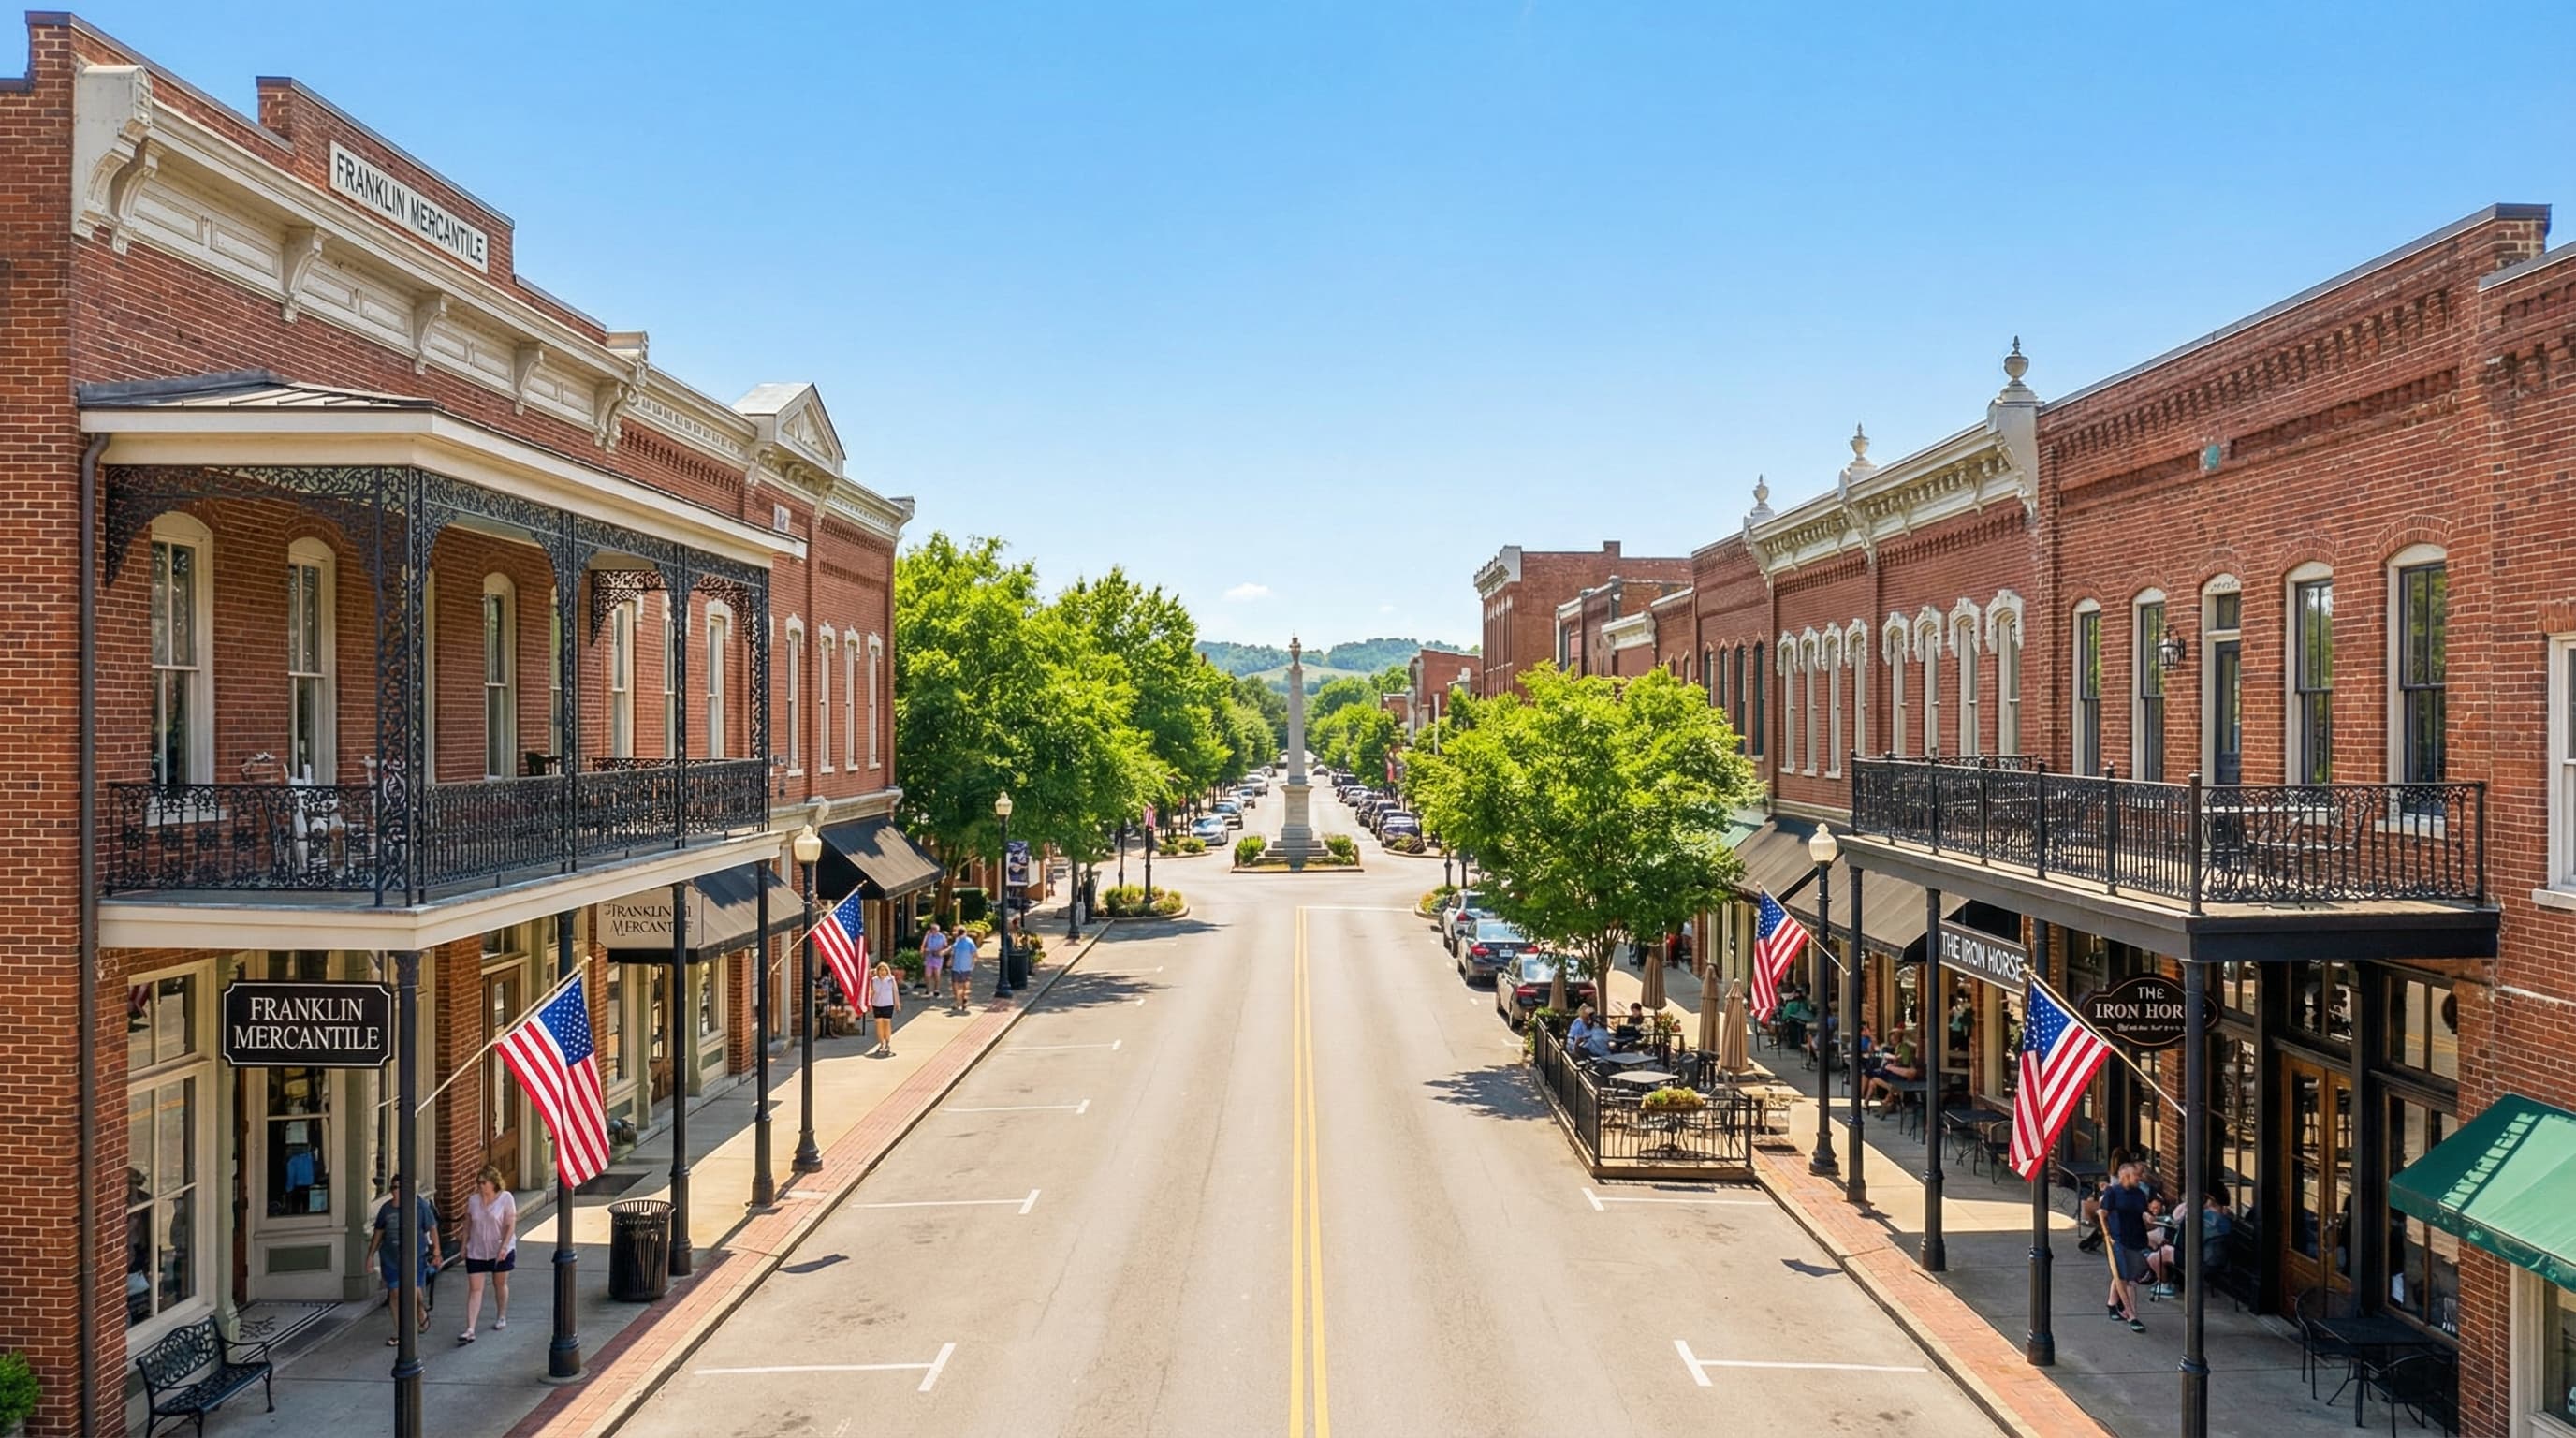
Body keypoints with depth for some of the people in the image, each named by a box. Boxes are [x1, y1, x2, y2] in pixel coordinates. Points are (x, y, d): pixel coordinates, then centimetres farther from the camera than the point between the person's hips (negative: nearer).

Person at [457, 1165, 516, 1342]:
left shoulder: (505, 1198, -11)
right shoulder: (473, 1200, -2)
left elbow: (511, 1225, -13)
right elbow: (468, 1224, 8)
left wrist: (504, 1247, -21)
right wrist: (464, 1245, 5)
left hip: (500, 1250, -2)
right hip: (476, 1252, 2)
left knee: (500, 1284, 14)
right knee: (474, 1289, -5)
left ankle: (501, 1317, 36)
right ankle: (470, 1330, -9)